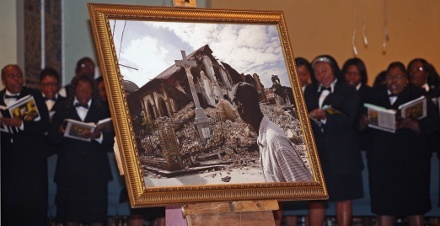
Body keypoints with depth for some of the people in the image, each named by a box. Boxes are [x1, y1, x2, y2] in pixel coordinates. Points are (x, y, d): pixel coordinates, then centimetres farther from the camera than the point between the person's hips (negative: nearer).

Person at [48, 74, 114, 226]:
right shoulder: (63, 109, 12)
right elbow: (52, 137, 5)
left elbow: (111, 138, 2)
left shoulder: (102, 110, 11)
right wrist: (60, 132, -17)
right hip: (70, 169, 0)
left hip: (95, 169, 0)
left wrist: (98, 135, -19)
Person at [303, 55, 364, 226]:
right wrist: (309, 116, -16)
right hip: (316, 152, 3)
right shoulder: (310, 91, 15)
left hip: (341, 153, -3)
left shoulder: (348, 92, 1)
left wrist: (325, 116, -27)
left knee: (343, 197, 1)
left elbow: (348, 120, -13)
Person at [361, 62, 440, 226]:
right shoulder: (376, 95, 9)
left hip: (412, 158, -2)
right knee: (383, 204, 1)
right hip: (382, 158, 2)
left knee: (414, 204, 2)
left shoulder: (417, 94, 0)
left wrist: (409, 124, -27)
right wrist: (365, 121, -16)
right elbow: (361, 126, 7)